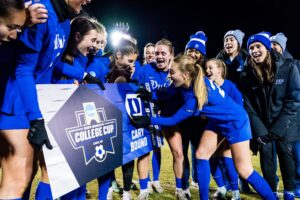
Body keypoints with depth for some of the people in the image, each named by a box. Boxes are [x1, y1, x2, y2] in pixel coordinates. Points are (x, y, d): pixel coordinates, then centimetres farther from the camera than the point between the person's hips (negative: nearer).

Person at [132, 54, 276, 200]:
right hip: (217, 121, 9)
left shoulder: (196, 95, -34)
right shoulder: (192, 83, -11)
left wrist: (149, 121, -24)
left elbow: (174, 120, -25)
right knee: (201, 154, 2)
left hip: (235, 122, -8)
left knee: (243, 170, -4)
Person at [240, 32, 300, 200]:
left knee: (286, 153, -4)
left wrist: (277, 128, -18)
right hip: (262, 124, 1)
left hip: (284, 123, -1)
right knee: (266, 154, -7)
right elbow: (248, 106, -6)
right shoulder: (247, 74, -7)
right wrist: (260, 132, -15)